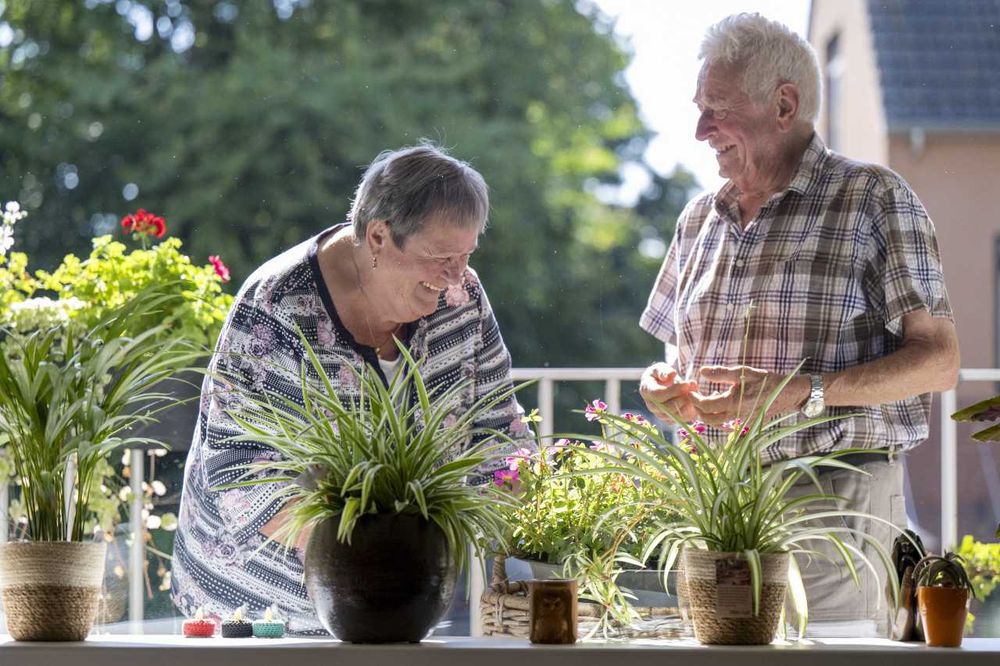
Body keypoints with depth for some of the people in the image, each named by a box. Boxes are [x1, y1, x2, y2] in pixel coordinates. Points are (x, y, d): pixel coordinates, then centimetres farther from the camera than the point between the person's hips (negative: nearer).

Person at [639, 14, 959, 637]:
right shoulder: (701, 218, 16)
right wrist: (664, 383, 1)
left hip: (836, 499, -5)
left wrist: (805, 393, -20)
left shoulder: (873, 199, -3)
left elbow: (938, 360, -9)